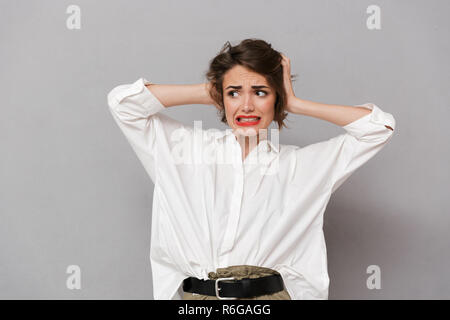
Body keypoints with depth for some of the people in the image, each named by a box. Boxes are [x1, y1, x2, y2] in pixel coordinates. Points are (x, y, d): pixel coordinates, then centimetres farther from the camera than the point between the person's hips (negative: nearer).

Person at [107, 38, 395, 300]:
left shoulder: (300, 164, 9)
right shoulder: (189, 147, 9)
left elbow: (378, 126, 8)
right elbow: (123, 101, 7)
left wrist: (295, 104, 7)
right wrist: (206, 94, 7)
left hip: (273, 293, 1)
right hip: (196, 293, 0)